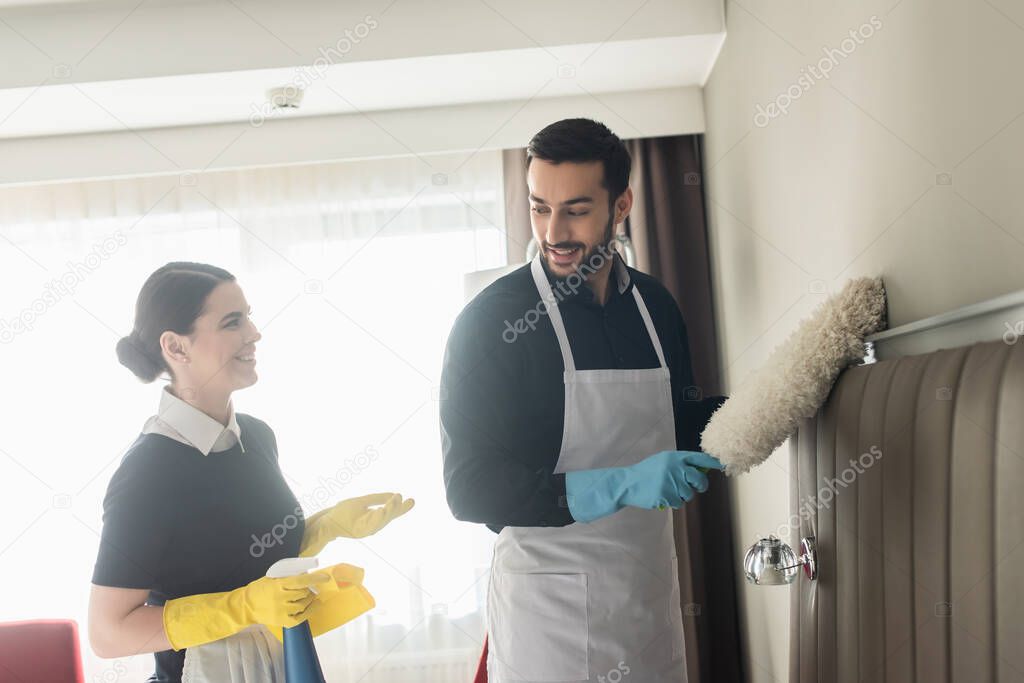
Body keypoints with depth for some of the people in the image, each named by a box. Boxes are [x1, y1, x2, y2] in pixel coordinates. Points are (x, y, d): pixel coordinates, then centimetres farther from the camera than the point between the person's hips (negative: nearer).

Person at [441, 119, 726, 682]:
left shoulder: (654, 304, 4)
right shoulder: (491, 319, -14)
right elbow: (470, 488, -18)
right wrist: (620, 486, -27)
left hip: (651, 589, 6)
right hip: (550, 608, -5)